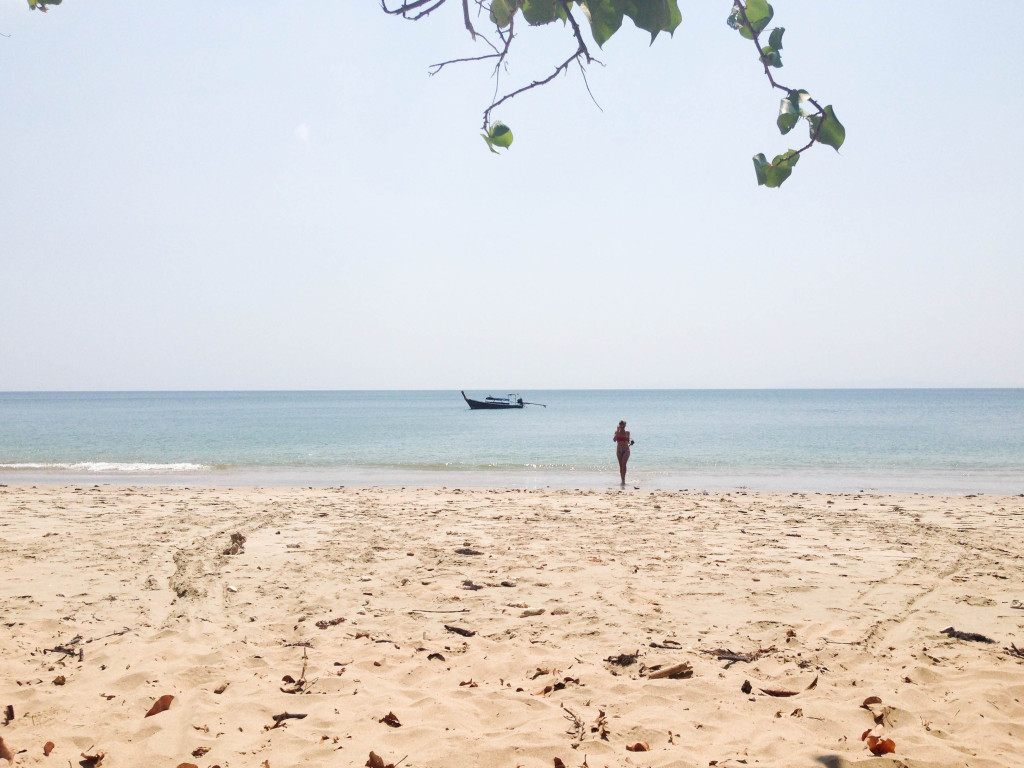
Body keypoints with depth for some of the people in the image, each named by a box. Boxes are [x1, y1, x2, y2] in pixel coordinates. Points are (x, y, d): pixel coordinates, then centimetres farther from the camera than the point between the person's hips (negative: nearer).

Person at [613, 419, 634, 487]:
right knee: (621, 465, 6)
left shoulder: (627, 432, 1)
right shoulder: (617, 432, 0)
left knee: (624, 464, -19)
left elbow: (628, 441, 12)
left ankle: (623, 479, -22)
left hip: (626, 450, -2)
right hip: (619, 451, 2)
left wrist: (630, 443, -9)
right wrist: (618, 431, -19)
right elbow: (614, 440, -14)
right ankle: (622, 480, 16)